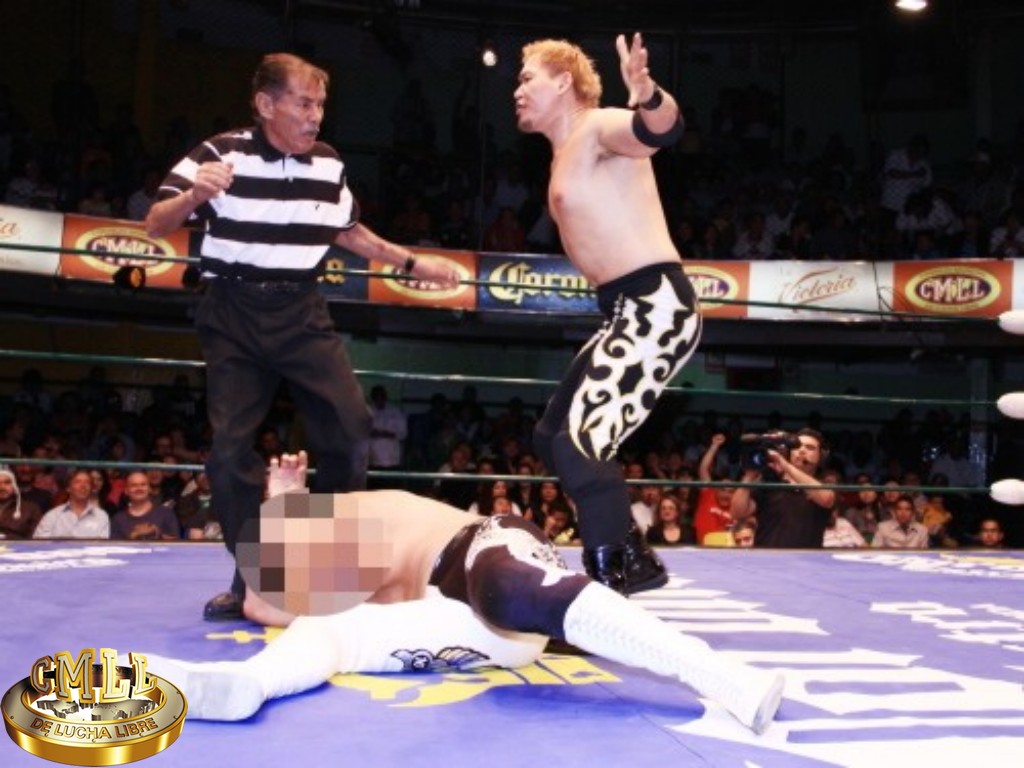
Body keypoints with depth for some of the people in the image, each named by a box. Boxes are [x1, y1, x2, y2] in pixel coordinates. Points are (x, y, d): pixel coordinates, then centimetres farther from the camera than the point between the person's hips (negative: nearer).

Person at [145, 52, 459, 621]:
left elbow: (349, 233, 21)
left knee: (349, 425, -7)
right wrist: (193, 195, -34)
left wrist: (413, 263, 18)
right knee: (231, 445, -6)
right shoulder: (221, 154, -9)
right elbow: (156, 227, -13)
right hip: (234, 316, -3)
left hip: (302, 313, 3)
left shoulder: (329, 165, 4)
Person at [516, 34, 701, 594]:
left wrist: (648, 96, -51)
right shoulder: (566, 154, 20)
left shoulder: (598, 128, -8)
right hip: (626, 311, 10)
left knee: (580, 443, -20)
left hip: (656, 305, -10)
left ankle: (610, 579, -11)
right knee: (553, 436, 15)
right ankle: (630, 557, 23)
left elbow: (662, 131, -31)